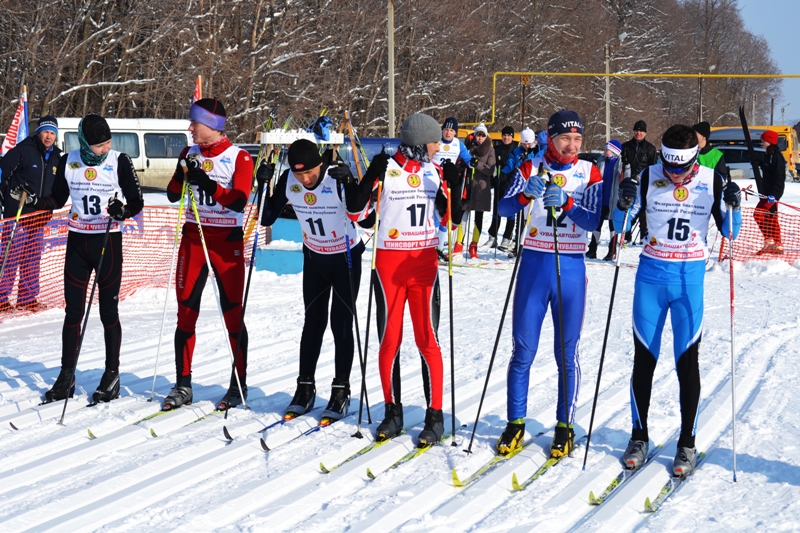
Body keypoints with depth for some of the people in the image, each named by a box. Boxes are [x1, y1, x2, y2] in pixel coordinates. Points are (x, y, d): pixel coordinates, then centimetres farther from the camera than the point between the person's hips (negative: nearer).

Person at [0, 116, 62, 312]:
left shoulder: (56, 157, 12)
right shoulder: (23, 150, -9)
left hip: (39, 217, 7)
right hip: (17, 214, -7)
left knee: (33, 259, 10)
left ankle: (28, 298, 18)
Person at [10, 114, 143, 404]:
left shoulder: (120, 161, -8)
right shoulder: (69, 162, 1)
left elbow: (137, 202, -5)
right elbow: (57, 200, 11)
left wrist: (123, 210, -26)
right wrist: (31, 200, -6)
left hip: (108, 241, -3)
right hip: (77, 240, 3)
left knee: (108, 311, 2)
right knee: (73, 311, 6)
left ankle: (112, 376, 12)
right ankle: (66, 377, 13)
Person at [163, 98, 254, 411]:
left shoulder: (239, 158, -6)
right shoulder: (190, 154, 9)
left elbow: (239, 201, -16)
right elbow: (172, 195, 5)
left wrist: (206, 182, -24)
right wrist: (184, 173, -13)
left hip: (228, 241, -4)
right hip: (193, 238, 4)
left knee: (232, 314, 0)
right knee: (185, 312, 3)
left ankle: (239, 384, 8)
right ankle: (183, 385, 9)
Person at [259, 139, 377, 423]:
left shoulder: (339, 176, -27)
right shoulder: (288, 180, -15)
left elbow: (359, 216, -38)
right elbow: (267, 218, -9)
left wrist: (348, 183, -50)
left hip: (346, 257, -4)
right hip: (314, 258, 4)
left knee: (341, 323, -3)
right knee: (313, 322, 7)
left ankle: (341, 391, 6)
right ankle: (305, 389, 14)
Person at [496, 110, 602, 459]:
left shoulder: (590, 173, 2)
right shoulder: (531, 168, 3)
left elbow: (594, 221, -9)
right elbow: (504, 208, -9)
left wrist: (566, 202, -26)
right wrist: (526, 193, -30)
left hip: (571, 268, 0)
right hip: (534, 264, 0)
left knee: (567, 353, 4)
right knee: (523, 351, 2)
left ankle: (565, 426, 14)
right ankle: (515, 424, 13)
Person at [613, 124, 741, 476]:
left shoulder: (712, 181, -3)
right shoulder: (648, 178, -4)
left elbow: (729, 231, 1)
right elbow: (621, 226, -2)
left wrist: (732, 207, -18)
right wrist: (624, 203, -22)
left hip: (690, 278, -1)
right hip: (651, 274, 1)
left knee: (687, 361, 1)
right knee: (643, 359, 6)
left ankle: (687, 444, 10)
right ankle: (639, 437, 18)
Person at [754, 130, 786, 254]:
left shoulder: (776, 156, -15)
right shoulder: (770, 155, 15)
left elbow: (779, 177, -21)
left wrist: (773, 194, -25)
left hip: (773, 192, -10)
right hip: (768, 192, 10)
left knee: (758, 214, -15)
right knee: (771, 218, 12)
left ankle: (770, 240, -12)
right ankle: (777, 245, 15)